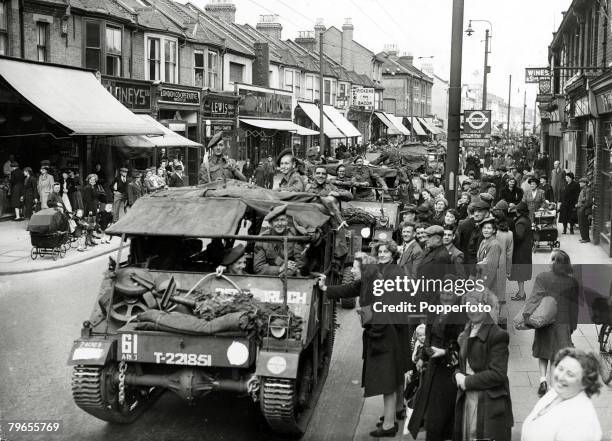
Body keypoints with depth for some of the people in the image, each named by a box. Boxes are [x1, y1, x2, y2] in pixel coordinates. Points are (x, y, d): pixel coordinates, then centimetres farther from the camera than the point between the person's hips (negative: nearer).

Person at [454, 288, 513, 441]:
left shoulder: (497, 335, -12)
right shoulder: (466, 333, 13)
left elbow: (498, 374, -17)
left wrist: (468, 382, -15)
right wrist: (458, 375, -3)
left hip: (490, 404, -7)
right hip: (467, 399, 7)